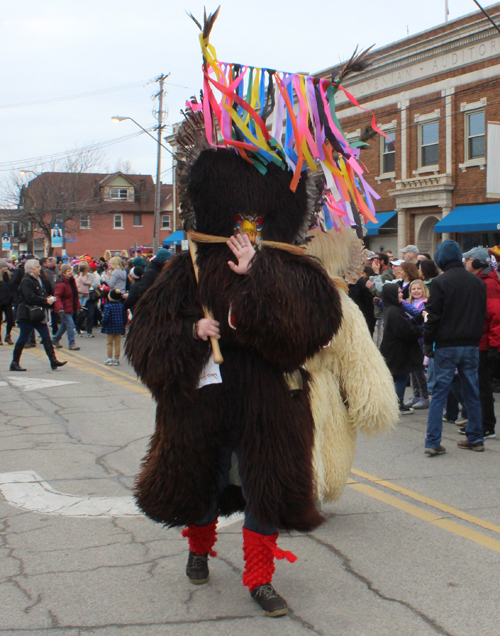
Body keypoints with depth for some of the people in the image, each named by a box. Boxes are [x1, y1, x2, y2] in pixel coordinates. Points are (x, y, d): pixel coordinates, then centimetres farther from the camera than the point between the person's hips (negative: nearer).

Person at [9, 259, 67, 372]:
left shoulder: (37, 279, 16)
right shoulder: (26, 281, -14)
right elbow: (30, 298, -24)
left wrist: (48, 298, 4)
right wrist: (45, 301, -18)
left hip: (38, 315, 9)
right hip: (27, 315, -9)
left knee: (46, 337, 4)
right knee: (23, 339, -1)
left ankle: (53, 361, 3)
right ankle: (14, 363, 8)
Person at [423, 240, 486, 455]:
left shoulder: (440, 282, -10)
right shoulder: (478, 282, 6)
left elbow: (434, 316, -10)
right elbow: (483, 314, 12)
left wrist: (428, 343, -2)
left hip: (446, 346, -4)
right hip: (471, 345, 4)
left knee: (439, 393, 0)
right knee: (472, 393, 12)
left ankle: (432, 442, -3)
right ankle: (475, 439, 17)